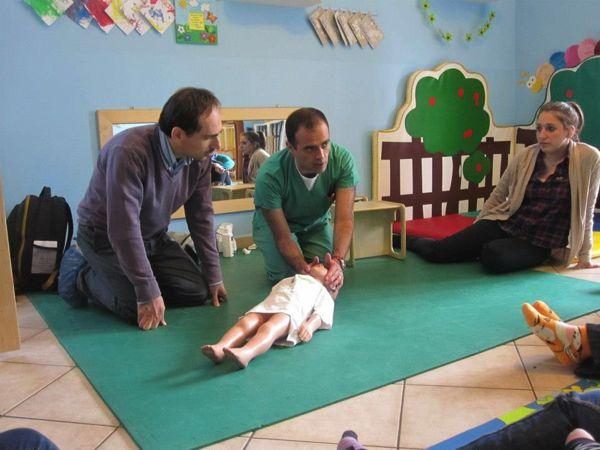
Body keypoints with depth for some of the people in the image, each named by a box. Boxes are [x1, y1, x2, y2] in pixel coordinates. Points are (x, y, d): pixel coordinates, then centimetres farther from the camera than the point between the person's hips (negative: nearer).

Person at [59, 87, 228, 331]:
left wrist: (213, 276, -2)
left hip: (154, 237, 6)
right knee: (141, 309, -21)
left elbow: (201, 217, -4)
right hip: (105, 235, -6)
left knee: (198, 292, -4)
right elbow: (124, 230, -34)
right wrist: (148, 294, -30)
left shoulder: (200, 158, -14)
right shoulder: (129, 152, -34)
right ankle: (81, 274, 6)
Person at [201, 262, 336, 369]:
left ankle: (245, 353, -62)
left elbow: (320, 314, 11)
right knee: (246, 322, -26)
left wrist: (310, 325, -10)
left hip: (292, 312, -4)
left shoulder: (323, 292, 30)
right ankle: (219, 349, -48)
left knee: (269, 328, -36)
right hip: (267, 306, 5)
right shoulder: (289, 280, 46)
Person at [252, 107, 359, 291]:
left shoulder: (342, 159, -32)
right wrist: (304, 268, -50)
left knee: (331, 275, -15)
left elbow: (344, 219, -35)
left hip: (316, 223, 2)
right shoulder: (270, 175, -37)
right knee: (288, 274, -23)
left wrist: (337, 260, -53)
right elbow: (283, 237, -31)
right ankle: (273, 262, 13)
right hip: (274, 223, -2)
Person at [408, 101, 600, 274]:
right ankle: (405, 239, 17)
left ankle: (488, 248, 0)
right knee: (438, 251, -13)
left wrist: (584, 256, 1)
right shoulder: (525, 156, -2)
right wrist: (475, 234, 13)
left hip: (538, 243, -2)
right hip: (503, 224, 3)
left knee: (494, 256, -35)